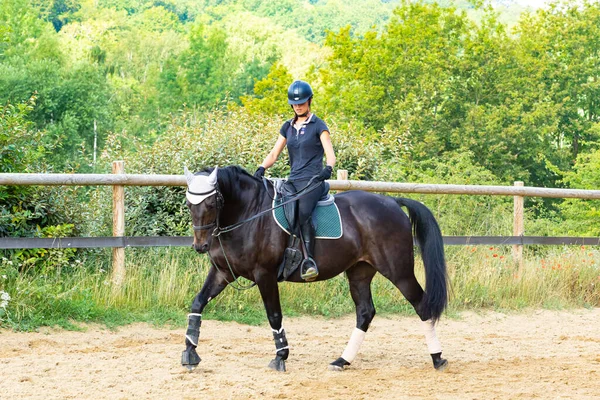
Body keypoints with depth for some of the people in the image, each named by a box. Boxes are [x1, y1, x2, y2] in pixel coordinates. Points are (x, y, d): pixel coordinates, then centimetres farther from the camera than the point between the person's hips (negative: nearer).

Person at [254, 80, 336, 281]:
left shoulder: (318, 126, 1)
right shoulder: (288, 127, 18)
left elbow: (330, 155, -7)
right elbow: (274, 153, 15)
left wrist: (328, 169, -29)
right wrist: (262, 168, -5)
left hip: (313, 181, -7)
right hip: (293, 181, 7)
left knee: (303, 213, -31)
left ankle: (309, 260, -36)